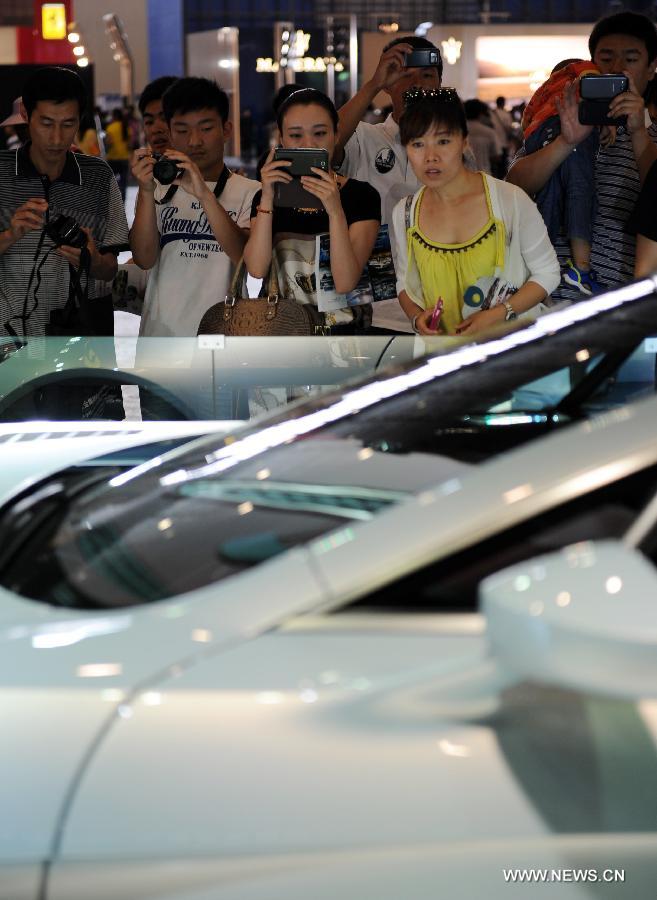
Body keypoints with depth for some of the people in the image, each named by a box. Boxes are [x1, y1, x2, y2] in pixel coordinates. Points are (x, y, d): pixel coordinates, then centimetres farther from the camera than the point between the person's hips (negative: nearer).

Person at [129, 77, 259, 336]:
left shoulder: (248, 192, 3)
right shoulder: (159, 190, 10)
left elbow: (246, 257, -13)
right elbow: (144, 259, -2)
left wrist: (204, 194, -22)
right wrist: (146, 193, -14)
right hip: (161, 333, 2)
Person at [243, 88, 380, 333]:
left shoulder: (361, 195, 2)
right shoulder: (271, 194, 10)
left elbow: (345, 283, -9)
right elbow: (257, 269, -5)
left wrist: (335, 211, -19)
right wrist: (267, 200, -13)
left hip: (346, 331, -2)